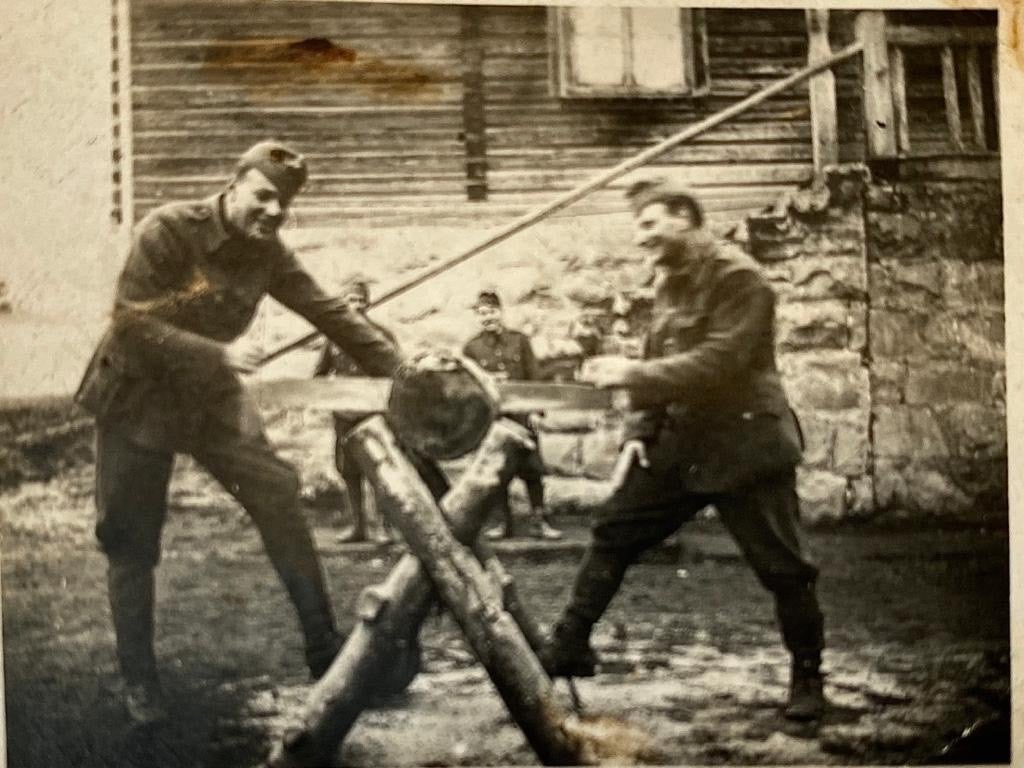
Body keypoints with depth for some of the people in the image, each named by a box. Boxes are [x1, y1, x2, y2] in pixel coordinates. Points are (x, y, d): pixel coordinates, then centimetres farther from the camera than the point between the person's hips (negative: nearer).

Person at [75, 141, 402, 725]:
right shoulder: (168, 230, -22)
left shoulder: (268, 254, -6)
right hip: (138, 397, -4)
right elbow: (132, 323, -26)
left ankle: (325, 652, 2)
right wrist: (218, 355, -33)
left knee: (281, 504, -7)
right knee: (132, 546, 2)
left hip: (214, 397, 4)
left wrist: (404, 374, -8)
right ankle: (140, 682, 18)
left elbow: (331, 313, -4)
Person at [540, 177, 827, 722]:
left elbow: (717, 363, -25)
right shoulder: (669, 283, 11)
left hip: (746, 442, -8)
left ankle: (807, 676, 17)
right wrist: (639, 432, 5)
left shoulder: (738, 279, -15)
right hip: (682, 440, 8)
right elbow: (657, 362, 17)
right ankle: (568, 646, 15)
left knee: (780, 566, -1)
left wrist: (632, 373, -27)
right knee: (613, 529, 6)